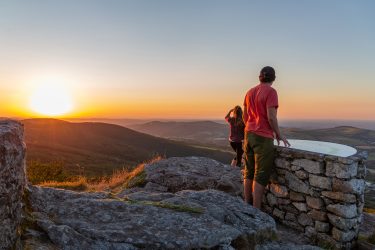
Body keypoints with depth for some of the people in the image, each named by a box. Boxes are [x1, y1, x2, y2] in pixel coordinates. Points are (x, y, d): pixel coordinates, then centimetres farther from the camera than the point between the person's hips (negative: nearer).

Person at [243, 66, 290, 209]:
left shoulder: (250, 92, 11)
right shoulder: (271, 92, -10)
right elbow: (271, 117, -16)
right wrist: (279, 135, -4)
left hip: (249, 135, 7)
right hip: (263, 138, -7)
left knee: (249, 172, 14)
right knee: (261, 175, -2)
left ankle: (247, 204, 21)